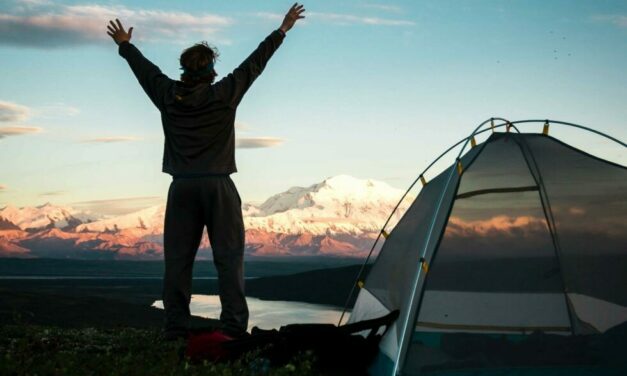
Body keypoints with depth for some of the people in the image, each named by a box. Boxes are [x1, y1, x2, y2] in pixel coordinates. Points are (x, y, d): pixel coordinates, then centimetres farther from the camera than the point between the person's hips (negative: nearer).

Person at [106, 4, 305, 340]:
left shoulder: (168, 96, 3)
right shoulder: (224, 95, -5)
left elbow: (145, 70, 20)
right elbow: (254, 64, 3)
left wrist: (125, 46, 38)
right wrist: (282, 31, 12)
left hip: (182, 187, 3)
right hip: (218, 186, -3)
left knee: (177, 258, 6)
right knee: (228, 257, -1)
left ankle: (175, 330, 6)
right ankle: (233, 328, -6)